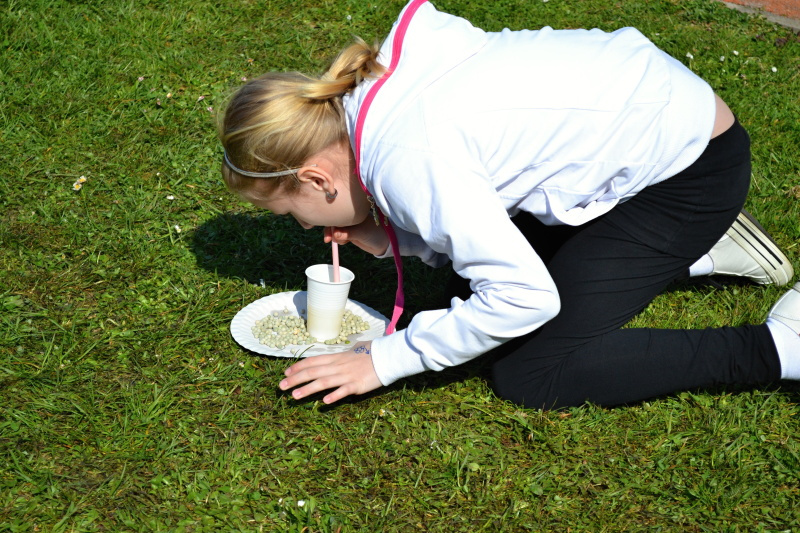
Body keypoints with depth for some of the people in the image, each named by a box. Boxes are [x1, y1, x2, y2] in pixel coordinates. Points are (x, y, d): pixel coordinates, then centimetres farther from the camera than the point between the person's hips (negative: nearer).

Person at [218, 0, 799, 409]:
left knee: (531, 377, -9)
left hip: (692, 166, -9)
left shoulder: (407, 158, -28)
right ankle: (700, 248, 23)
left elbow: (526, 297, -25)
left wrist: (384, 361, -17)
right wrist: (391, 238, -3)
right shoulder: (380, 78, -1)